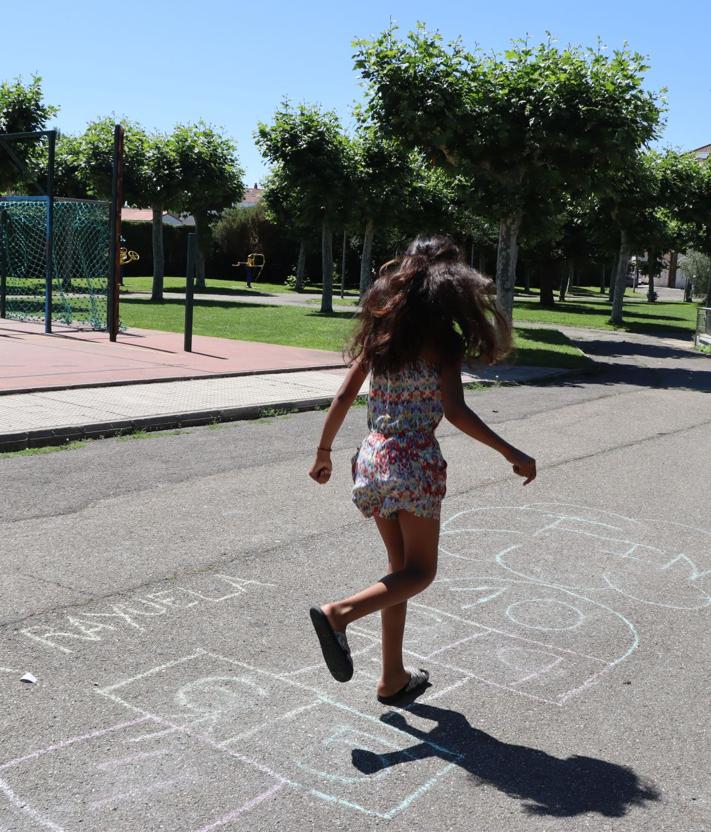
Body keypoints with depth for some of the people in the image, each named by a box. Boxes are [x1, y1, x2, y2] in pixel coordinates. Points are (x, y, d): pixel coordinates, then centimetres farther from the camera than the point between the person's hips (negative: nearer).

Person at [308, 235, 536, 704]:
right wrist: (512, 454, -15)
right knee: (419, 572, 9)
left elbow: (345, 396, 6)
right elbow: (455, 412, -20)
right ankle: (338, 614, -12)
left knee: (401, 568, 18)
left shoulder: (381, 330, 6)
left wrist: (324, 450, 17)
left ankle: (394, 678, 23)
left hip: (373, 457, 7)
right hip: (416, 462, -6)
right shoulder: (442, 339, -12)